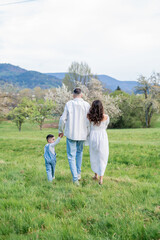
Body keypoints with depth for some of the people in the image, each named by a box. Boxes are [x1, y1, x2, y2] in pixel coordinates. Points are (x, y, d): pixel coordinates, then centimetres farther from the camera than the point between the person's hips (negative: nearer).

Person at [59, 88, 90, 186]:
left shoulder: (69, 104, -7)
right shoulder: (87, 105, -4)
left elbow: (63, 119, -6)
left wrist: (61, 130, 10)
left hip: (71, 134, -2)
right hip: (82, 134, 2)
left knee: (71, 156, 4)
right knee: (79, 152, 26)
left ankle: (75, 178, -5)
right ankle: (78, 173, 28)